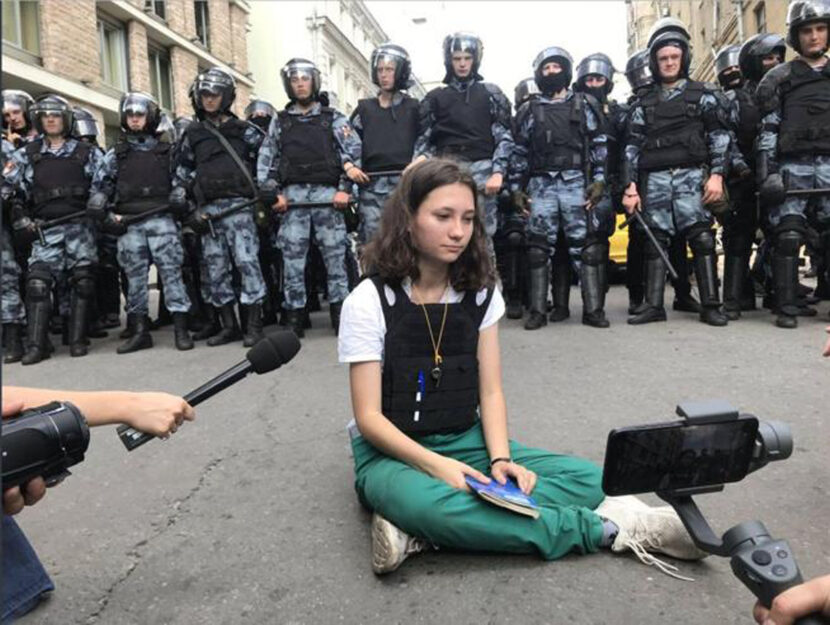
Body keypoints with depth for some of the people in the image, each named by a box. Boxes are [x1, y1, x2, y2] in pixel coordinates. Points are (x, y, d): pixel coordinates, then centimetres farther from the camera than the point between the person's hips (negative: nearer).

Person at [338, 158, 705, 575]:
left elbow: (491, 392, 0)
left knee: (588, 479, -15)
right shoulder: (368, 301, -11)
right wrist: (437, 465, -27)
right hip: (394, 452, -4)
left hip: (467, 443, 5)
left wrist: (500, 458, -18)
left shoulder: (481, 293, 2)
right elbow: (368, 416, -13)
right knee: (431, 504, -39)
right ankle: (605, 529, -23)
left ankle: (418, 529, -27)